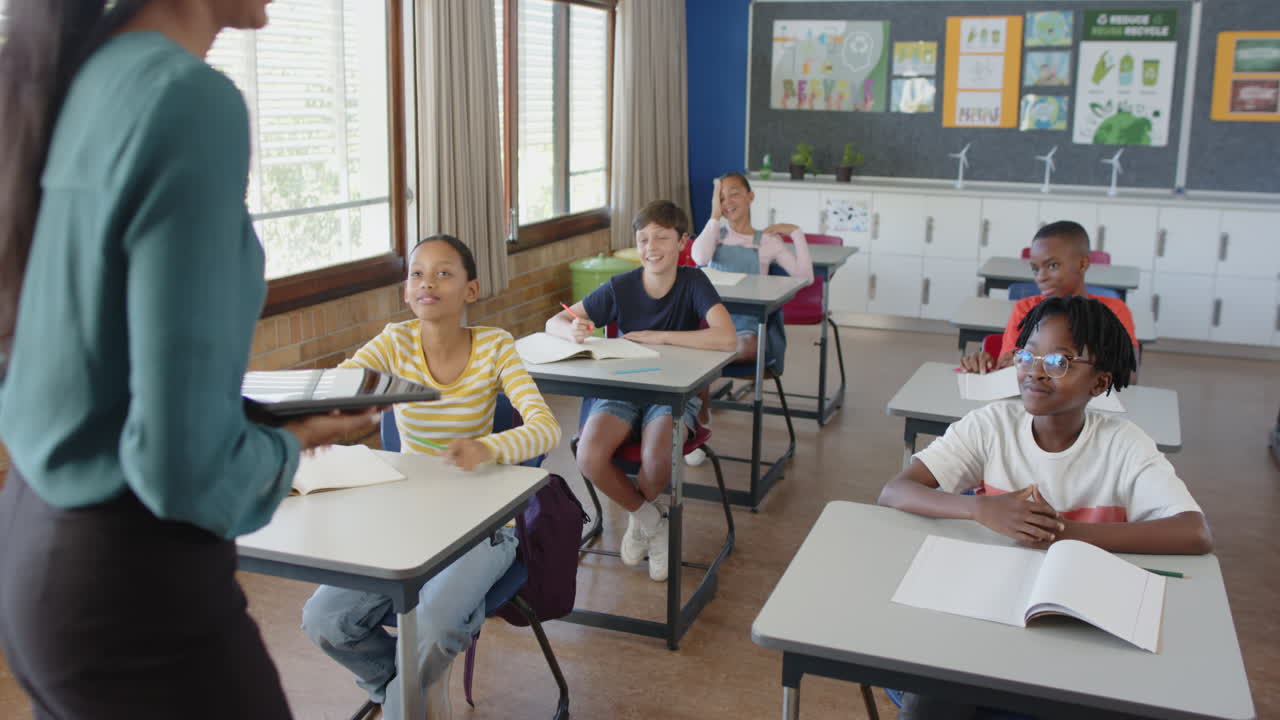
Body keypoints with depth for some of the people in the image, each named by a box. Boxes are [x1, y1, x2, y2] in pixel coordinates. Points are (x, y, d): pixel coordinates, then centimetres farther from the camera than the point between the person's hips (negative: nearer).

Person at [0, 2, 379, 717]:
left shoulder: (80, 75, 3)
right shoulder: (194, 99, -21)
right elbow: (183, 460, -24)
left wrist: (258, 411, 12)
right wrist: (289, 445, -5)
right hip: (128, 577, -8)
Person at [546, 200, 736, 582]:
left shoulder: (693, 282, -10)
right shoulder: (619, 287, -4)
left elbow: (726, 339, -26)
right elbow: (553, 322, -1)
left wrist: (659, 337, -24)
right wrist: (574, 330, -26)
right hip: (623, 388, 2)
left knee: (657, 459, -33)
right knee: (589, 457, -27)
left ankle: (640, 514, 7)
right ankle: (651, 520, 2)